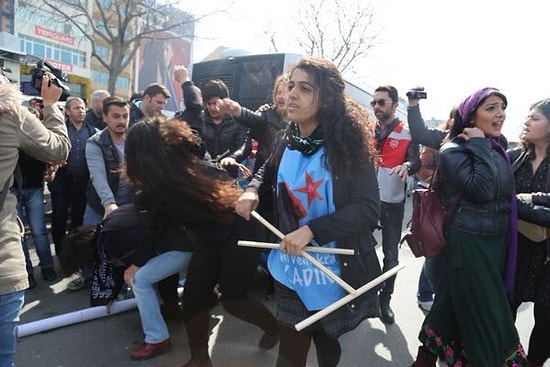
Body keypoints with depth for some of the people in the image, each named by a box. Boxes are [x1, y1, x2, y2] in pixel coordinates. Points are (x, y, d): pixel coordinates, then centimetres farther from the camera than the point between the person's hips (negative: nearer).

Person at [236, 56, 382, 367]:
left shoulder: (348, 144, -15)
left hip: (337, 274, -3)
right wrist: (252, 190, -1)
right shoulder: (288, 143, 0)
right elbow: (269, 171, 21)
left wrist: (311, 230, -27)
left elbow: (369, 209, -20)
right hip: (291, 269, 4)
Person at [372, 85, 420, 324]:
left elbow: (415, 161, -11)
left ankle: (385, 299, 23)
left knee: (390, 254, 7)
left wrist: (406, 166, -33)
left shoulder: (408, 134, -2)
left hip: (393, 202, -3)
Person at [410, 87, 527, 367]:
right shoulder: (453, 151, -14)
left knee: (455, 305, 17)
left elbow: (506, 195, 19)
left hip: (497, 241, 7)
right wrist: (479, 147, -20)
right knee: (483, 316, 1)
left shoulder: (498, 149, 10)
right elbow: (482, 191, -26)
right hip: (469, 243, -7)